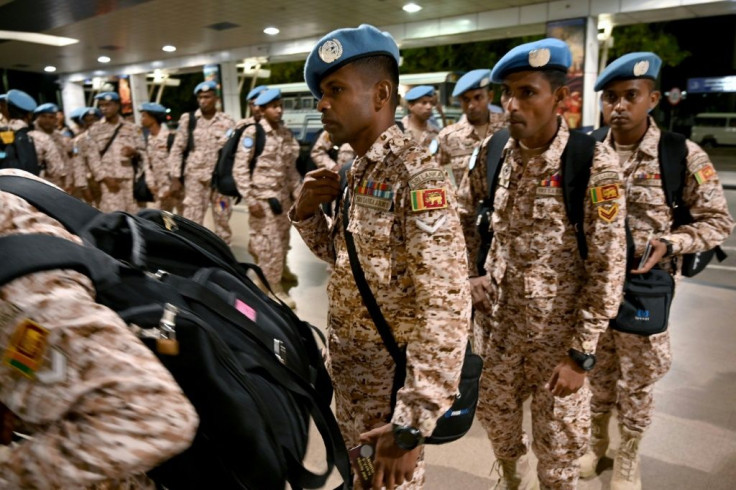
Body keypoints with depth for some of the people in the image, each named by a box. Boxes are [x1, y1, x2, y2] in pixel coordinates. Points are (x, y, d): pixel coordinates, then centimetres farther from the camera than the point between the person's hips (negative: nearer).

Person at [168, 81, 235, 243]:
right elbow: (177, 150, 4)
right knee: (192, 220, 1)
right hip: (194, 177, 0)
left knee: (222, 219, 11)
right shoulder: (187, 119, 1)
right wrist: (175, 178, -1)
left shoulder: (227, 122, 0)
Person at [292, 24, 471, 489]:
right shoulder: (359, 170, 3)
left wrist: (413, 421, -26)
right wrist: (308, 211, -4)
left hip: (391, 377, -8)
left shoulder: (416, 176, -23)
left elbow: (446, 309, -27)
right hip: (350, 368, 8)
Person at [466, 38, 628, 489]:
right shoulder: (492, 156, -2)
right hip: (499, 326, 5)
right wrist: (474, 274, -2)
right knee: (499, 426, 22)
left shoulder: (595, 164, -16)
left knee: (558, 452, 13)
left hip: (559, 336, -4)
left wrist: (581, 354, -14)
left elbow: (607, 269, -14)